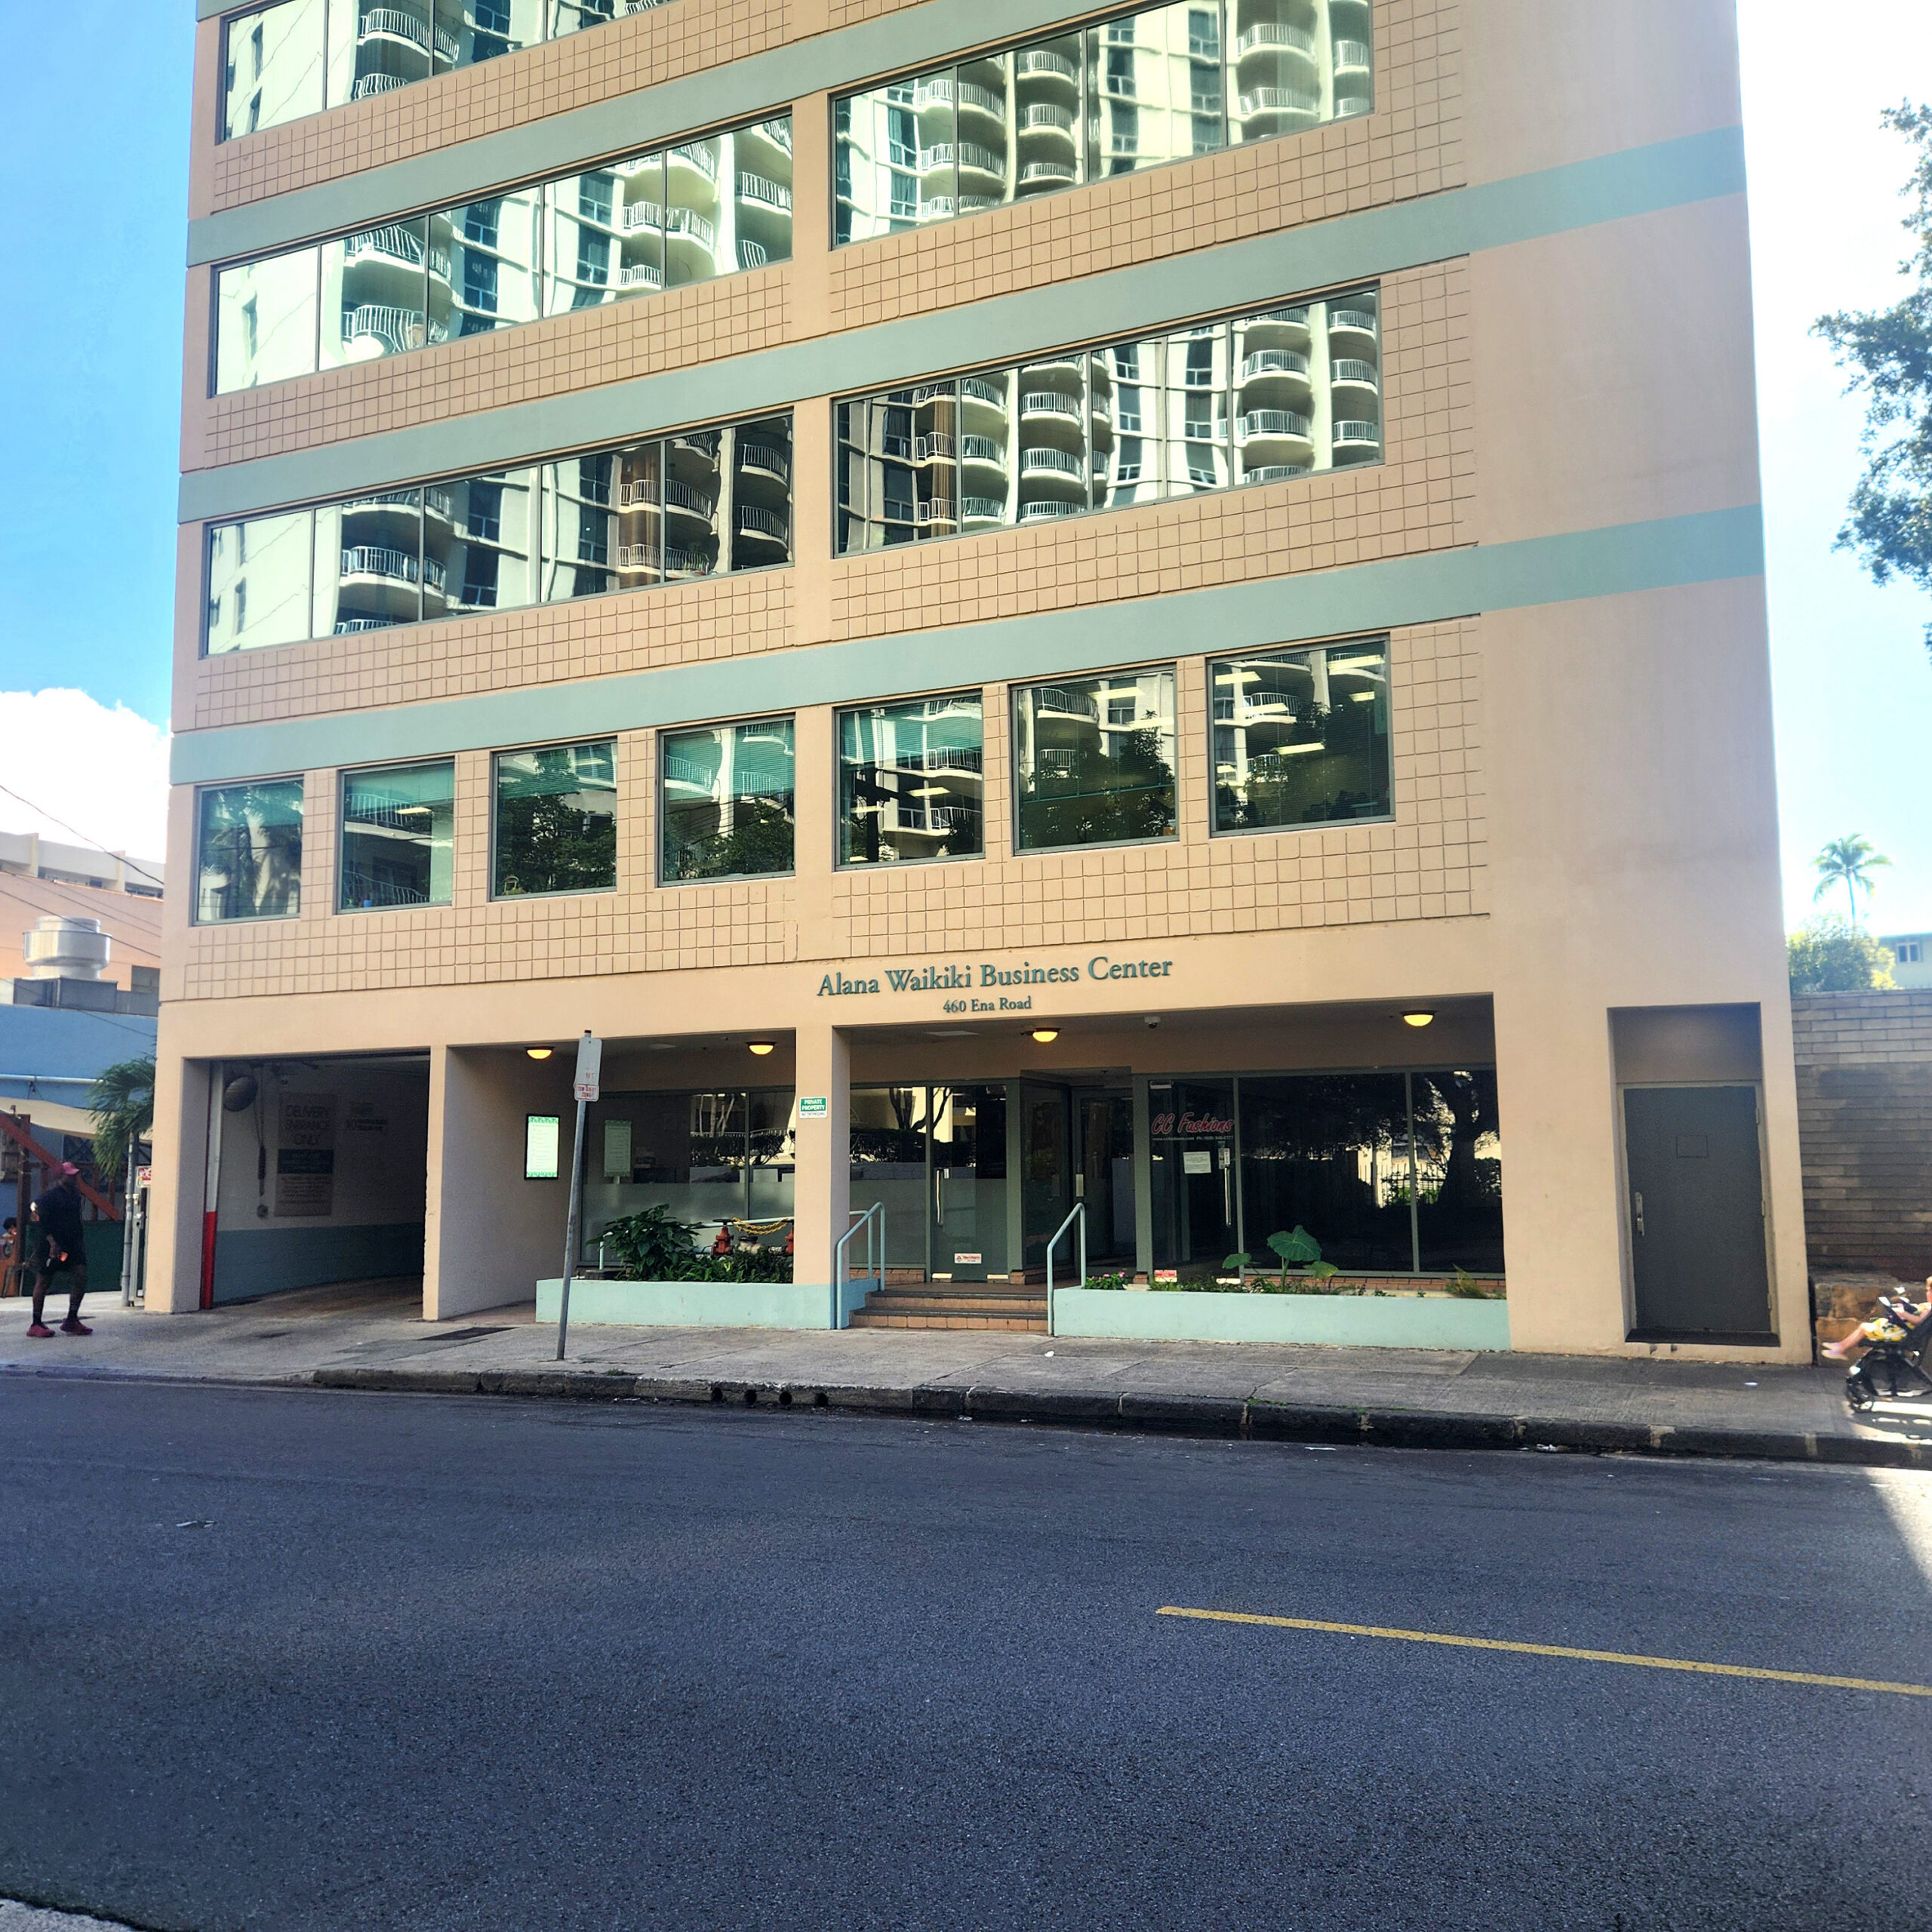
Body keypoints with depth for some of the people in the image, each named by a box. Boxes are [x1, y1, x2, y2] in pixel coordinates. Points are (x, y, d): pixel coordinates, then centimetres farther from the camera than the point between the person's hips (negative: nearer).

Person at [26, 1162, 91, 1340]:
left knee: (81, 1277, -2)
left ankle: (71, 1321, 6)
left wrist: (81, 1241, 16)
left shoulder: (75, 1195, 13)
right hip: (51, 1246, -7)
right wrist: (52, 1243, -23)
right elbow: (42, 1222, -16)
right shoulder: (50, 1196, -11)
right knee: (44, 1282, 1)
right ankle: (36, 1324, 10)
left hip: (72, 1245, 7)